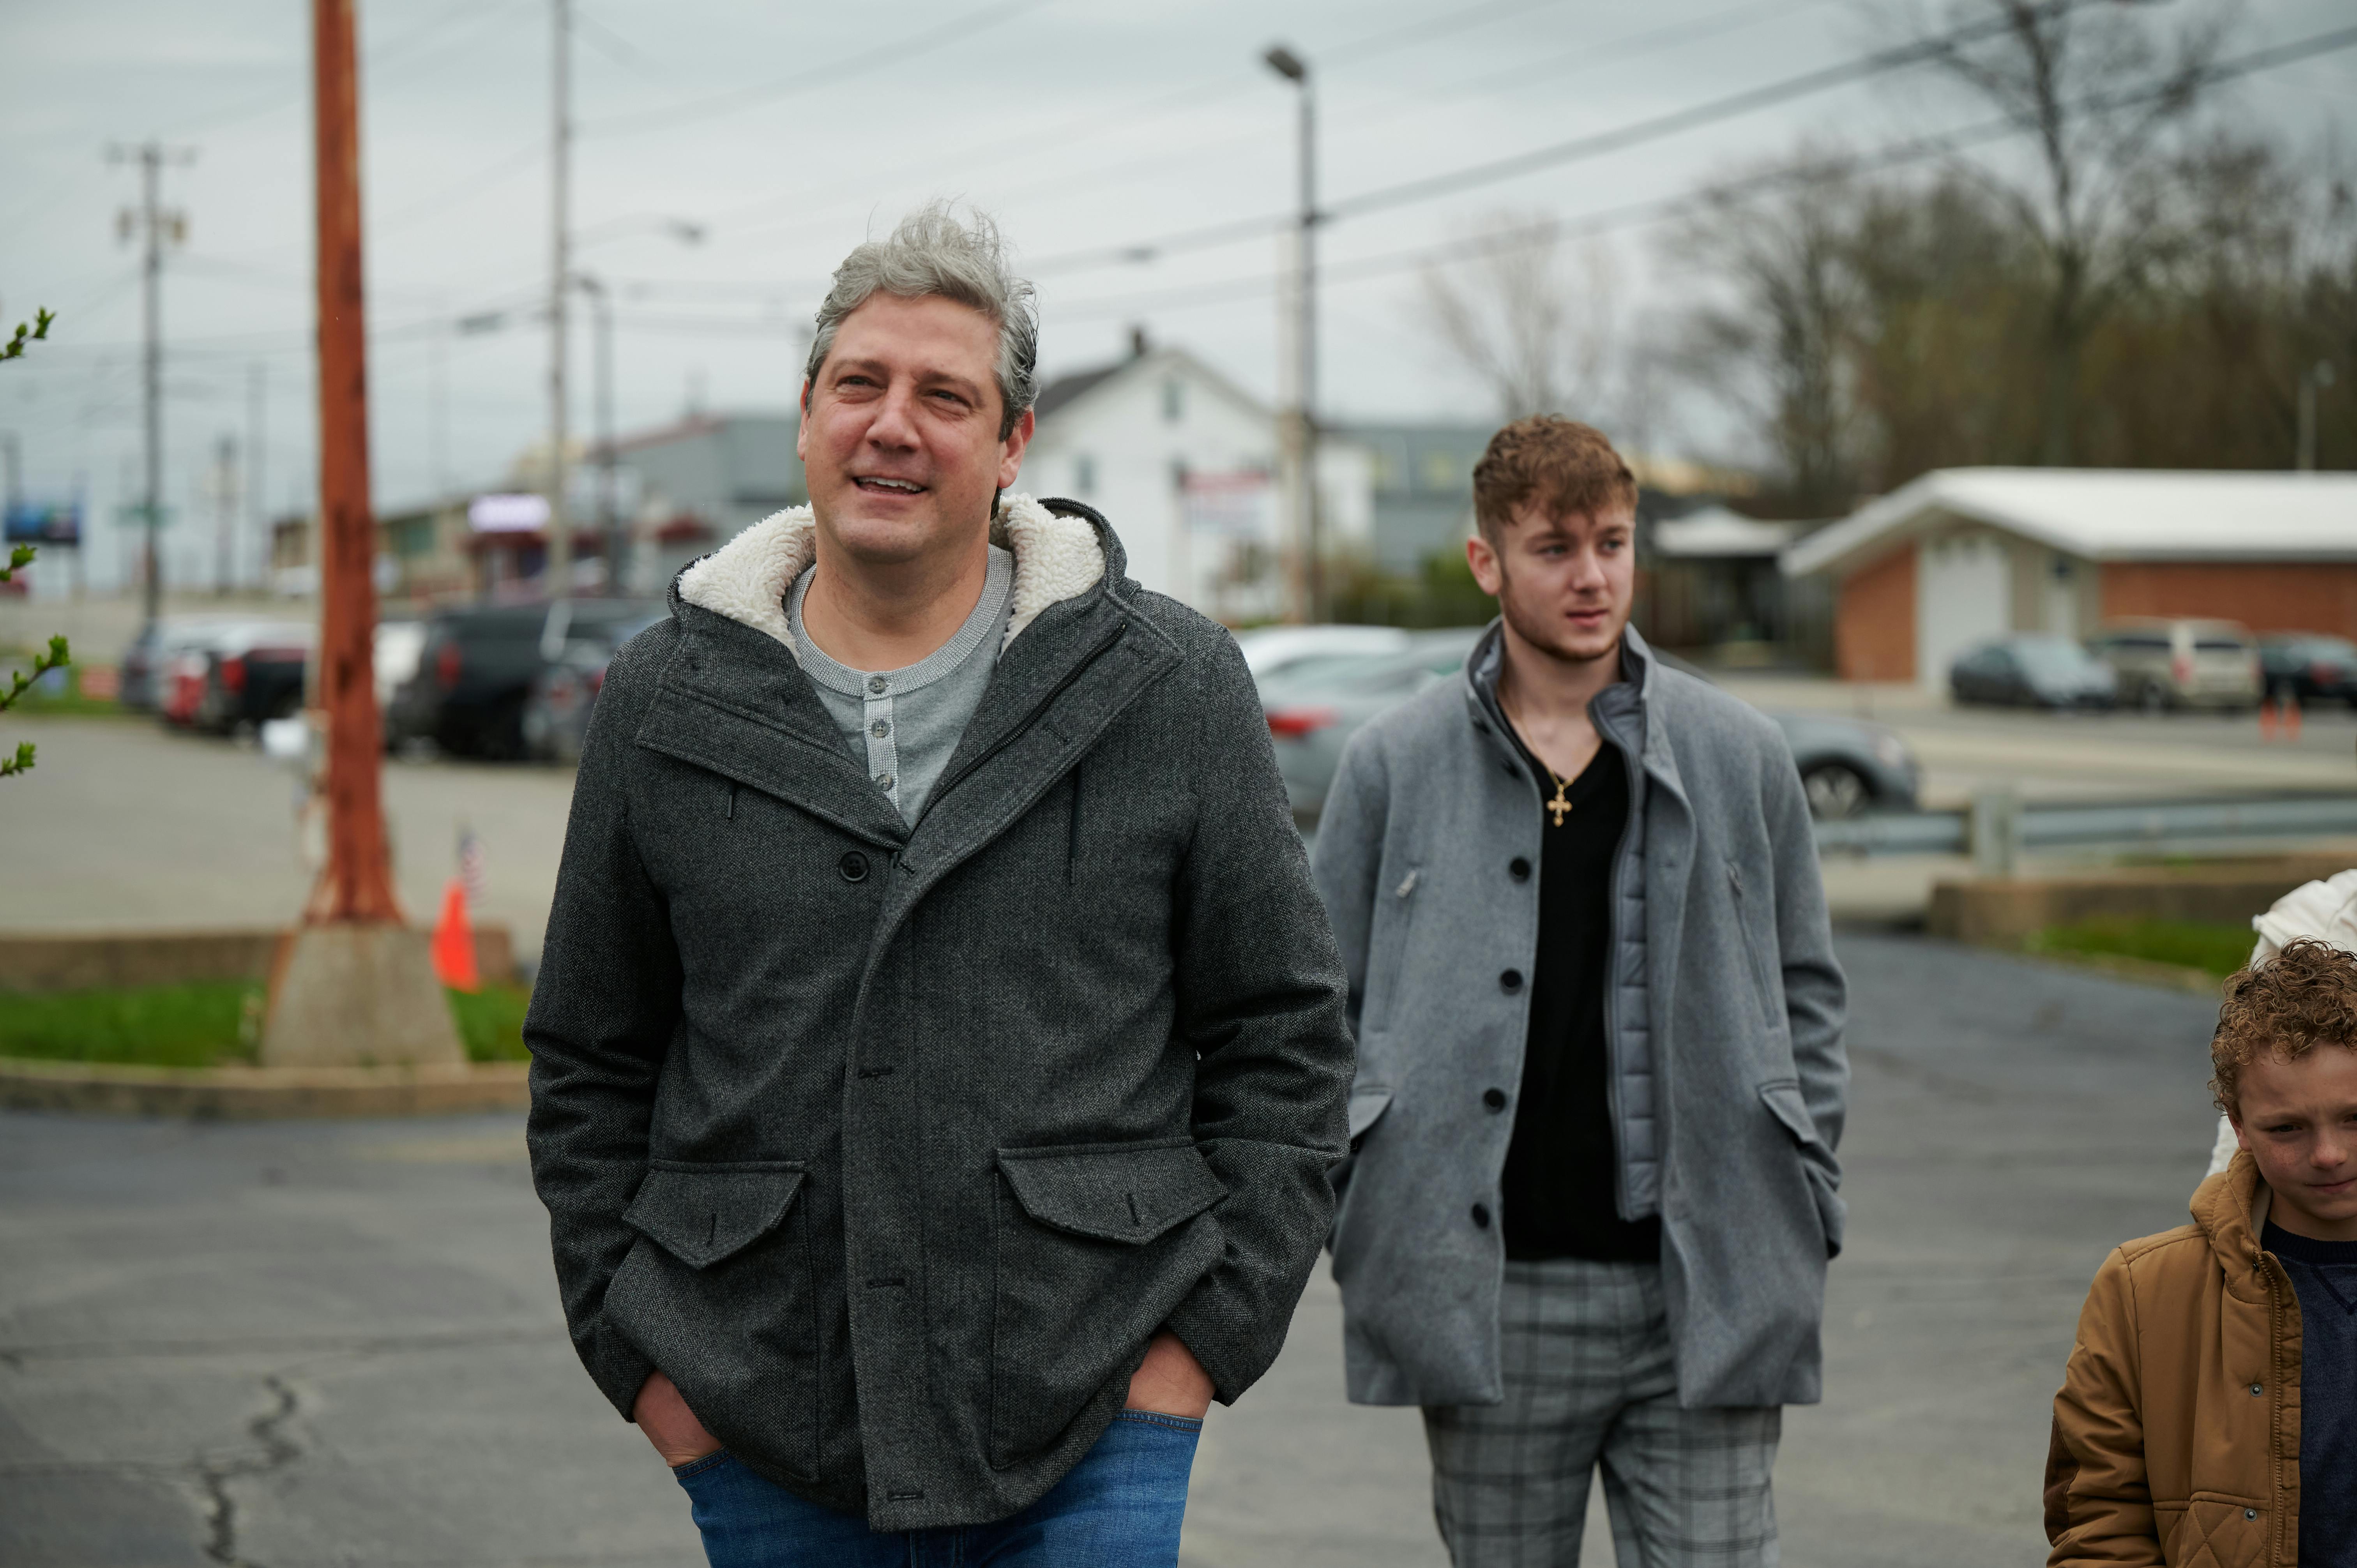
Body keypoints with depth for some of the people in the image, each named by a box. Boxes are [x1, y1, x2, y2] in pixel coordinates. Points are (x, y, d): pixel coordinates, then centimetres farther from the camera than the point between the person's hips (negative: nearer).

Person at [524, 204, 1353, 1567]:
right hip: (768, 1453, 2)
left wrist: (1203, 1336, -2)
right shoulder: (667, 702, 5)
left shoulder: (1172, 689, 1)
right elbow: (589, 1066, 12)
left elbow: (1287, 1038, 5)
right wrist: (642, 1356, 5)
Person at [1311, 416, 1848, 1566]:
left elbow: (1805, 996, 12)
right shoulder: (1393, 767, 5)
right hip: (1488, 1300, 0)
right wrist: (1358, 1231, 0)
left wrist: (1806, 1223, 5)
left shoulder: (1740, 757, 7)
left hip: (1702, 1297, 0)